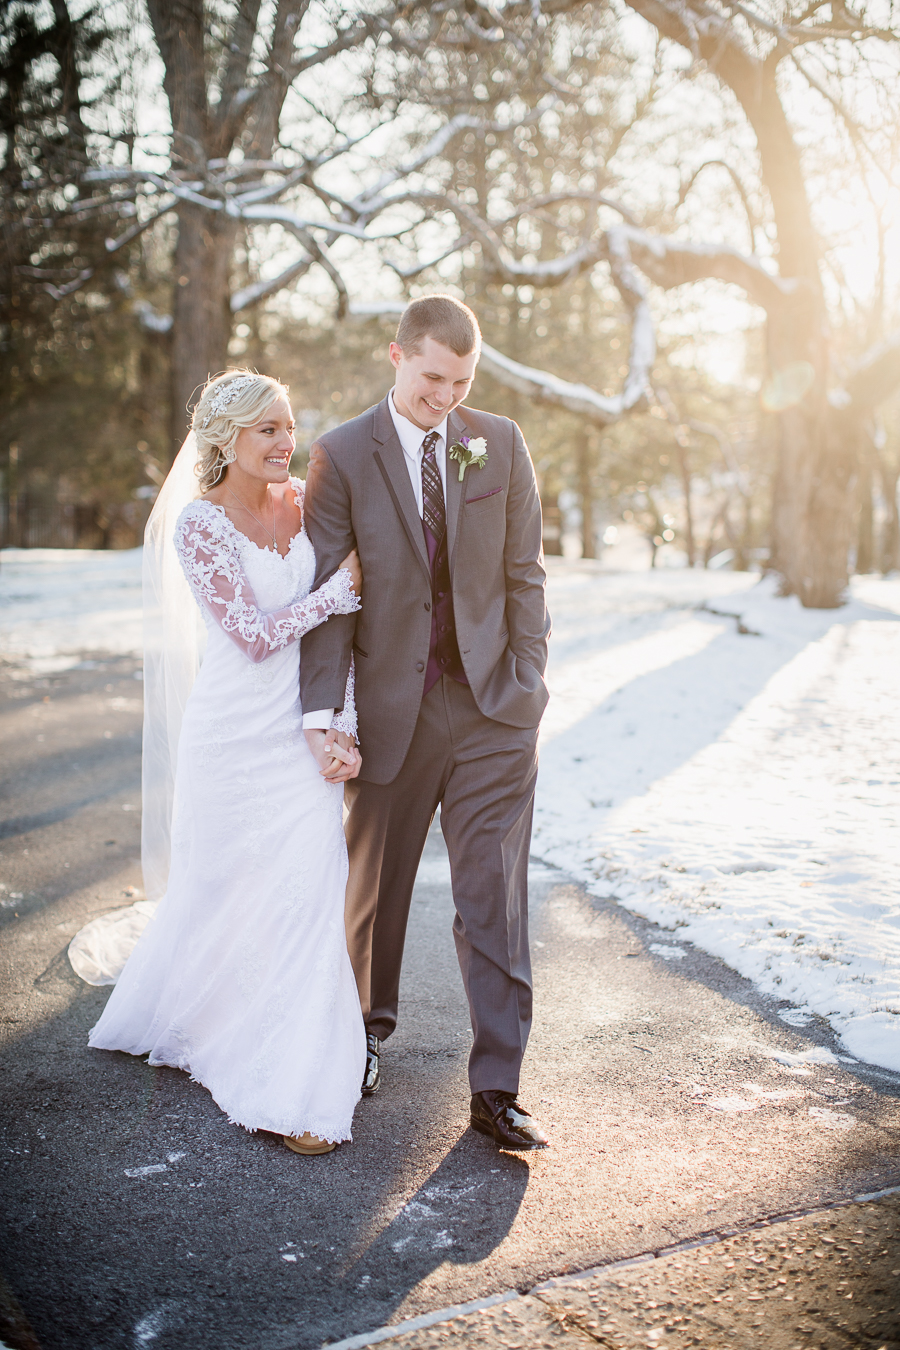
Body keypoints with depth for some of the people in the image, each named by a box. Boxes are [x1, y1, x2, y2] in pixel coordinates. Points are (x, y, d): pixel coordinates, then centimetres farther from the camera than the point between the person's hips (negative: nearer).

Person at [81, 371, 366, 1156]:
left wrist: (340, 725, -5)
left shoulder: (304, 501, 2)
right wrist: (343, 586, -12)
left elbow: (336, 621, 3)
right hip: (237, 735, -4)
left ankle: (295, 1089, 15)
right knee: (219, 891, 11)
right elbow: (254, 636, -15)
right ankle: (182, 1019, 40)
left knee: (310, 894, 1)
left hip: (305, 730, 4)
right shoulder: (198, 526, -12)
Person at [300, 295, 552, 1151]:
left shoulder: (501, 444, 3)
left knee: (494, 899, -1)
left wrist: (528, 685, -1)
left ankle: (496, 1090, 7)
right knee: (377, 885, 16)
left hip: (492, 707, 1)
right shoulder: (341, 455, -3)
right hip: (393, 707, 0)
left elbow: (523, 575, 5)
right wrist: (320, 707, -12)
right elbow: (327, 590, -5)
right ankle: (369, 1028, 41)